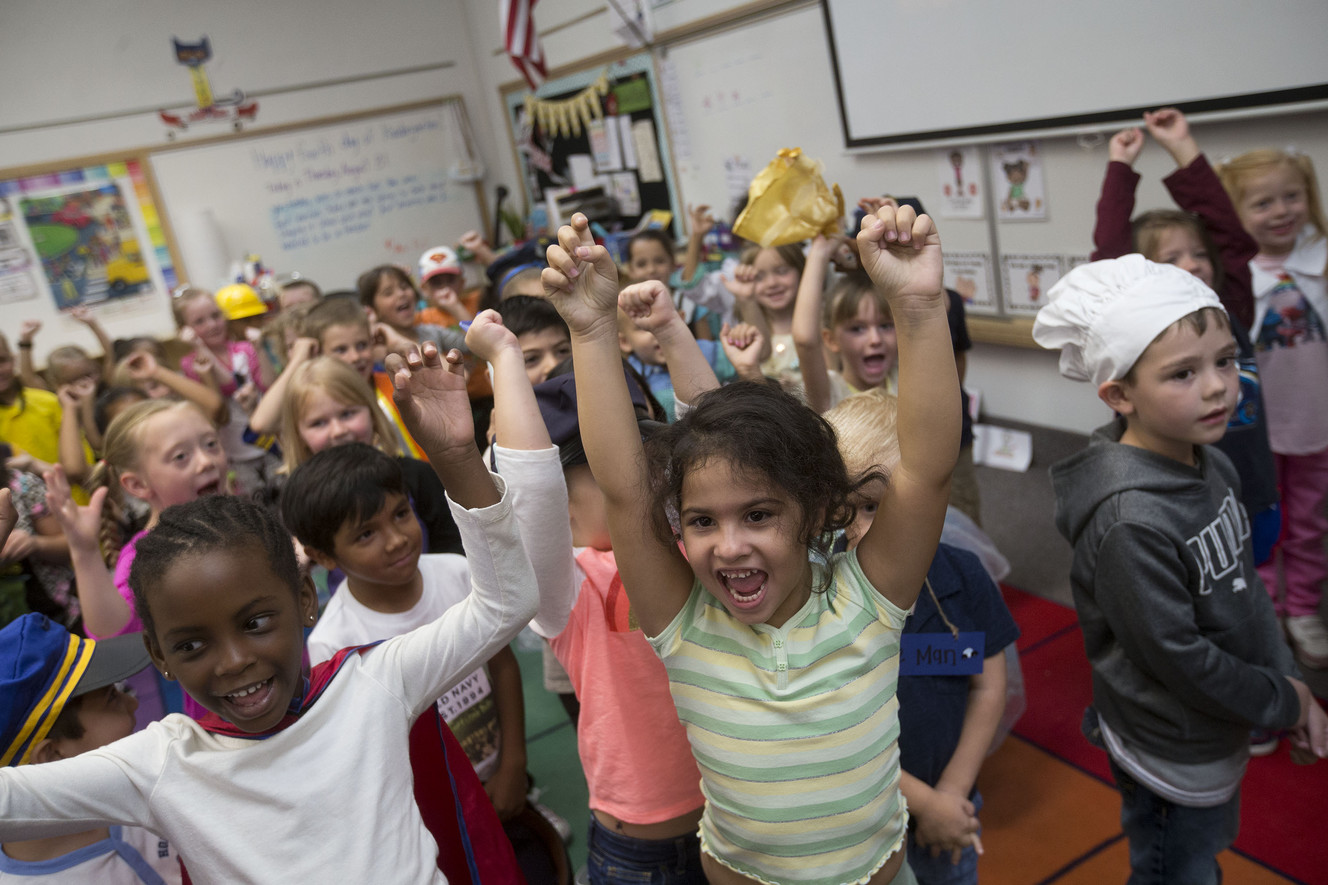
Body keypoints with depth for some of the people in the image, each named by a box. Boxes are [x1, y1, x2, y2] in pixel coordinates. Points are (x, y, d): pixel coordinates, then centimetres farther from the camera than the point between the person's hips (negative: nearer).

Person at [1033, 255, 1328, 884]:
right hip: (1171, 755, -7)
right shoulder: (1130, 520, -33)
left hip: (1220, 732, 8)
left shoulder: (1213, 466, -6)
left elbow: (1245, 586, 6)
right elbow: (1176, 656, -26)